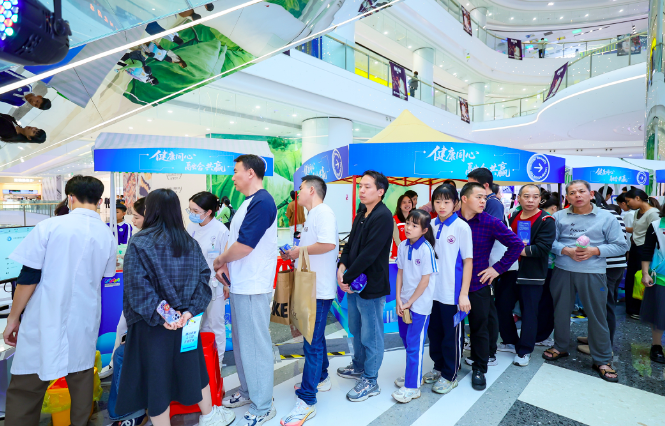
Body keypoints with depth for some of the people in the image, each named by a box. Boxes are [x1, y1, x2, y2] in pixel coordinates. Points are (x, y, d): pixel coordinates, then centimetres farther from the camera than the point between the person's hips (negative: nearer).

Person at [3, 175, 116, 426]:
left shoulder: (49, 226, -9)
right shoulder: (108, 236, 1)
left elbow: (29, 277, -8)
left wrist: (13, 318, 3)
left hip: (45, 321, -3)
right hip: (85, 322, 3)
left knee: (25, 390, 9)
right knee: (81, 381, 17)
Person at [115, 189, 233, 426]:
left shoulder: (139, 243, -12)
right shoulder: (189, 242, 0)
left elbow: (137, 285, -20)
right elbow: (202, 277, -6)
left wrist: (159, 314, -19)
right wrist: (190, 310, -12)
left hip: (152, 322, -4)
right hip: (185, 318, 4)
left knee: (156, 373, 10)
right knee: (191, 366, 21)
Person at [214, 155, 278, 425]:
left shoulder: (262, 202, -18)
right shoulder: (248, 203, 14)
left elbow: (244, 245, -22)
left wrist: (220, 260, -6)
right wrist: (225, 265, 8)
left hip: (253, 288, -10)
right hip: (240, 285, 10)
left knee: (255, 345, 2)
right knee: (241, 342, 20)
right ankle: (247, 392, 38)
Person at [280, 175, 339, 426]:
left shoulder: (323, 212, -14)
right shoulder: (312, 215, 17)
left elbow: (329, 244, -30)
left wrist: (300, 250, -18)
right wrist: (293, 254, 9)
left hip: (320, 290, -10)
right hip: (311, 287, 10)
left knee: (312, 342, -4)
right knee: (315, 337, 21)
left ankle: (306, 401, 5)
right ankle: (321, 379, 38)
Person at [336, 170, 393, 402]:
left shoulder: (383, 217, -18)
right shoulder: (361, 214, 10)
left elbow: (369, 253, -22)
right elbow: (350, 243, 12)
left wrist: (348, 277, -17)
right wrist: (342, 265, -5)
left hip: (372, 285, -9)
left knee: (371, 334, 5)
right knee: (356, 329, 22)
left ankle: (370, 381, 21)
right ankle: (359, 367, 42)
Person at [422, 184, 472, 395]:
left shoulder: (461, 227, -10)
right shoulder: (432, 225, 3)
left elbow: (468, 261, -9)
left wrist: (463, 294, -12)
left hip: (452, 292, -5)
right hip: (432, 290, 5)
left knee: (452, 335, 9)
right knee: (434, 332, 17)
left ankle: (450, 375, 26)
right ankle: (439, 367, 37)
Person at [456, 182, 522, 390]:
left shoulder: (491, 223, -7)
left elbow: (516, 245, -3)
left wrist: (498, 268, -5)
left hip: (478, 284, -1)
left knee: (480, 327, 10)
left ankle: (479, 369, 29)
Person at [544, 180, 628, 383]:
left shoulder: (606, 217, 0)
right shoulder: (559, 216, 2)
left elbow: (621, 245, 0)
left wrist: (594, 251, -14)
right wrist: (567, 251, -18)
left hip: (593, 273, -1)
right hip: (562, 271, 2)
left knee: (597, 315, 5)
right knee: (560, 311, 13)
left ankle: (602, 360, 21)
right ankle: (560, 347, 33)